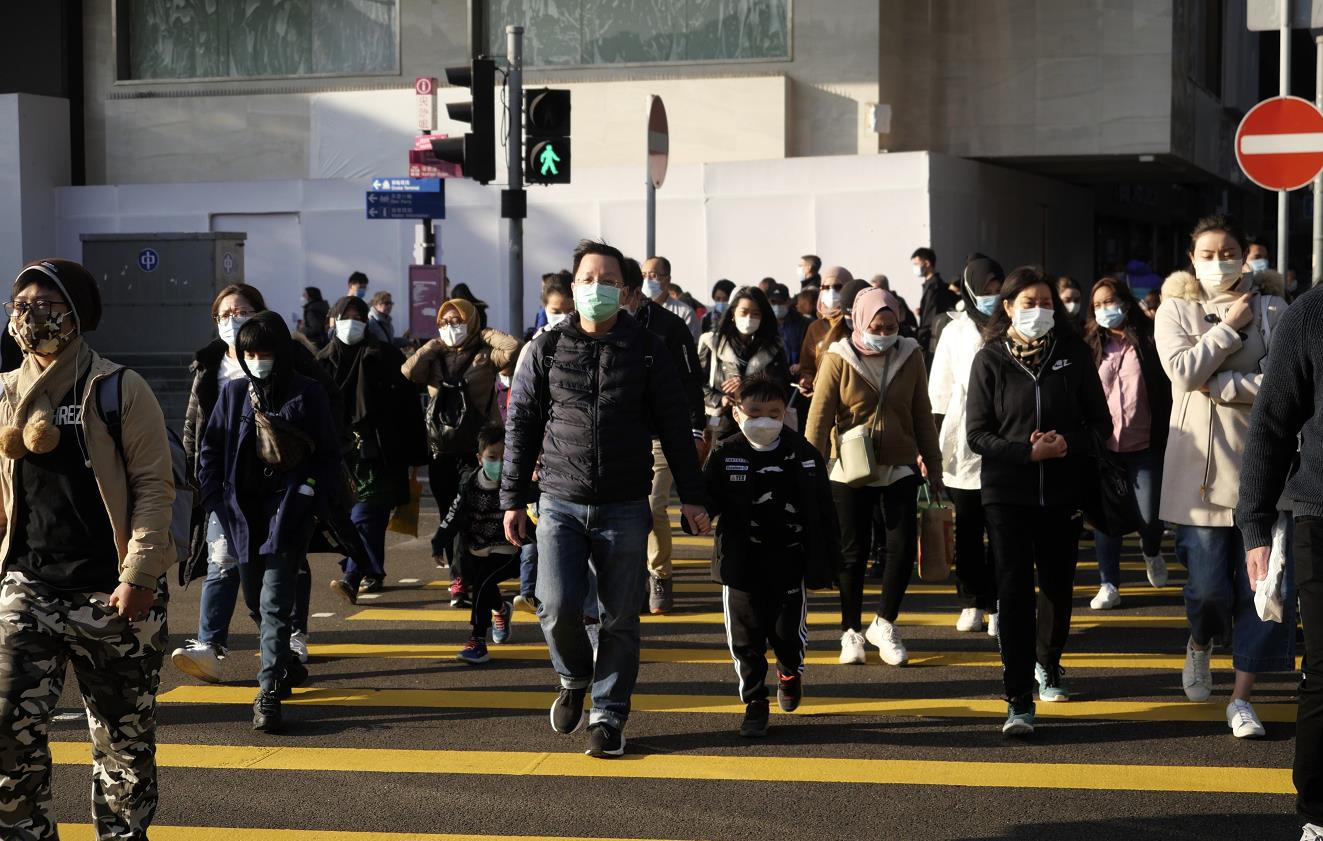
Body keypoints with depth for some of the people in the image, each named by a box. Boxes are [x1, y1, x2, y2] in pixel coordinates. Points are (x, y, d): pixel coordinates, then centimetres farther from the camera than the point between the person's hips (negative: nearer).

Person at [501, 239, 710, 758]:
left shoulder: (647, 351, 3)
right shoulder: (547, 349, 4)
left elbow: (674, 426, 6)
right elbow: (521, 425, 7)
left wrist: (690, 496, 3)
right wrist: (513, 499, 4)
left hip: (625, 507, 0)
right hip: (560, 502, 0)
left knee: (620, 618, 2)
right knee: (558, 607, -11)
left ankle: (608, 715, 15)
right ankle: (574, 678, 19)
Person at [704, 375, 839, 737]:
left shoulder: (803, 455, -2)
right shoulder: (725, 455, -3)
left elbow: (822, 510, 2)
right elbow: (708, 498, -5)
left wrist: (827, 559, 2)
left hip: (789, 561, 0)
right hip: (741, 563, 0)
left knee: (788, 631, 2)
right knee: (746, 635, 3)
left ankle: (790, 672, 35)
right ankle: (755, 702, 17)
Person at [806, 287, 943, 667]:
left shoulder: (910, 356, 0)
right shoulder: (838, 359, -7)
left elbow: (922, 416, 8)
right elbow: (819, 417, -7)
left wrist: (933, 466, 10)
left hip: (899, 468, 2)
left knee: (904, 547, -4)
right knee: (853, 553, 6)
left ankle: (884, 624, 15)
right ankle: (851, 632, 20)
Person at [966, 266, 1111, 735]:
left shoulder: (1072, 355, 2)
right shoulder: (990, 360, -1)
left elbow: (1100, 423, 4)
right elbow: (977, 433, -4)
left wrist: (1069, 443, -16)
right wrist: (1029, 451, -18)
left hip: (1060, 493, 2)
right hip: (1006, 494, -2)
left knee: (1058, 585, 14)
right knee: (1014, 591, -9)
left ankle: (1047, 665, 42)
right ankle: (1018, 702, -8)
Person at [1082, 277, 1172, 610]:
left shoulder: (1148, 341, -1)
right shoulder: (1092, 346, 7)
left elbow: (1166, 390, -1)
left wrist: (1166, 437, -6)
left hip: (1144, 445, -2)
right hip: (1103, 445, 3)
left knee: (1150, 517, -4)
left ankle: (1151, 553, 29)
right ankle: (1109, 585, 13)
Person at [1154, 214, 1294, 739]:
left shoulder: (1271, 308, 4)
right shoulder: (1175, 310, 4)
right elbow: (1184, 369, -12)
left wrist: (1218, 385, -13)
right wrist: (1230, 325, -9)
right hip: (1200, 463, -1)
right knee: (1208, 584, -5)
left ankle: (1242, 698, 9)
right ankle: (1200, 644, 31)